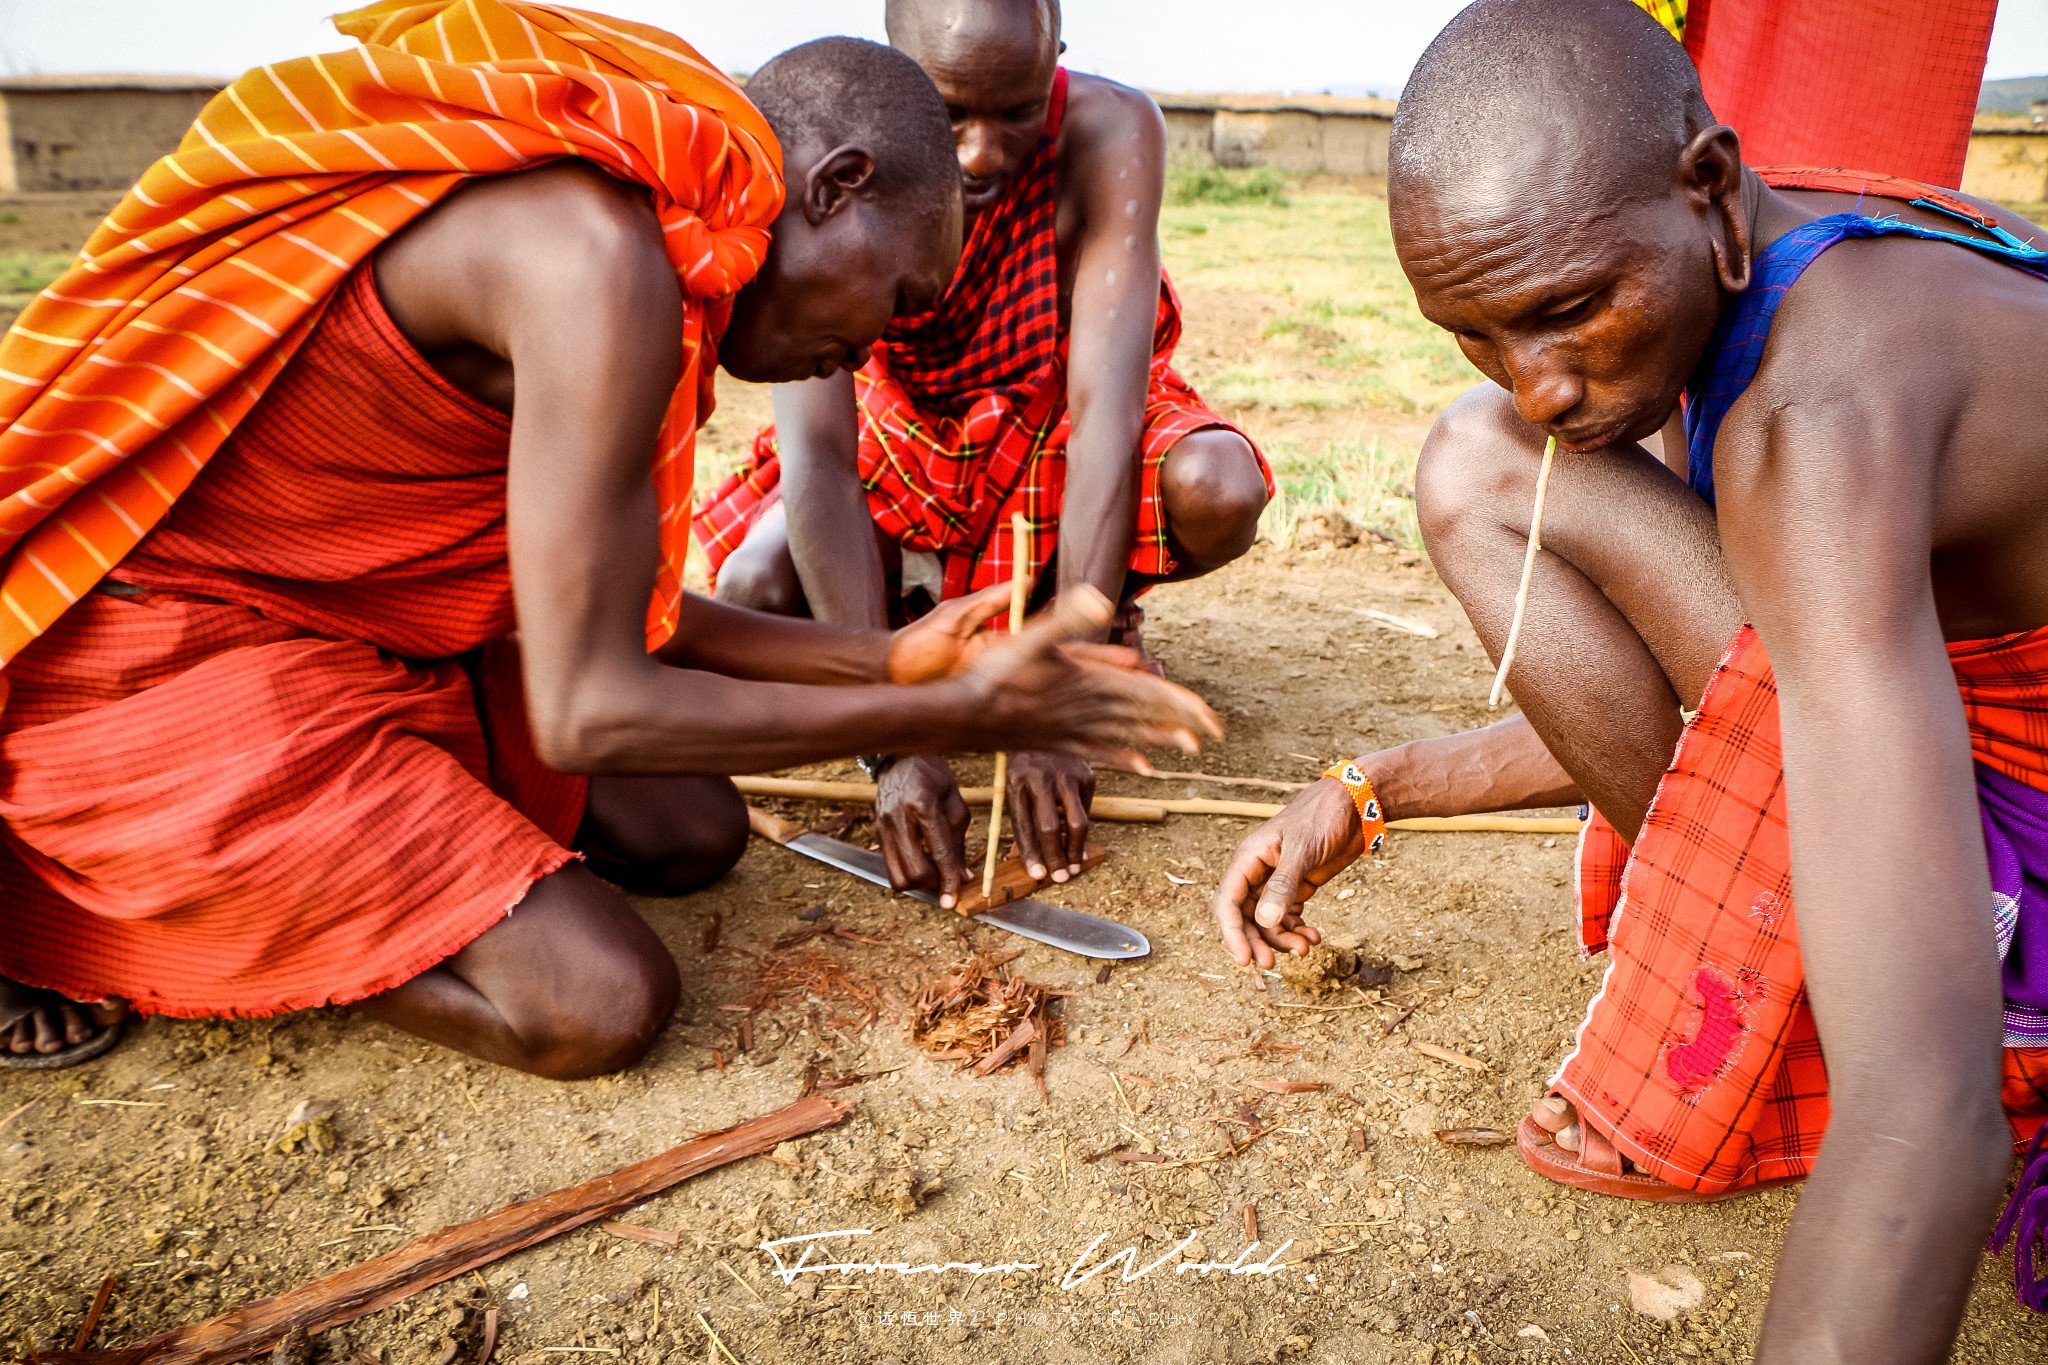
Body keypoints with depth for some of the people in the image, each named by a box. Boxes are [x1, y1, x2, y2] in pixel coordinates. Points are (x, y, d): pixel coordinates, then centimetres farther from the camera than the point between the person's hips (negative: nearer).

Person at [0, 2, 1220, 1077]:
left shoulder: (627, 239, 4)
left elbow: (602, 608, 7)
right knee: (604, 1005, -14)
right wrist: (954, 715, -18)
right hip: (163, 660, -9)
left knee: (692, 835, 10)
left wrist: (886, 658, 5)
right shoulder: (604, 261, -26)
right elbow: (591, 713, -26)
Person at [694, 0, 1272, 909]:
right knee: (753, 594, -26)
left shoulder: (1110, 133, -28)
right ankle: (921, 592, 7)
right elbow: (815, 452, -33)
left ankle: (1105, 604, 2)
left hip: (1061, 429, 0)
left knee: (1218, 492, -33)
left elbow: (1107, 407, -35)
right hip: (904, 436, 1)